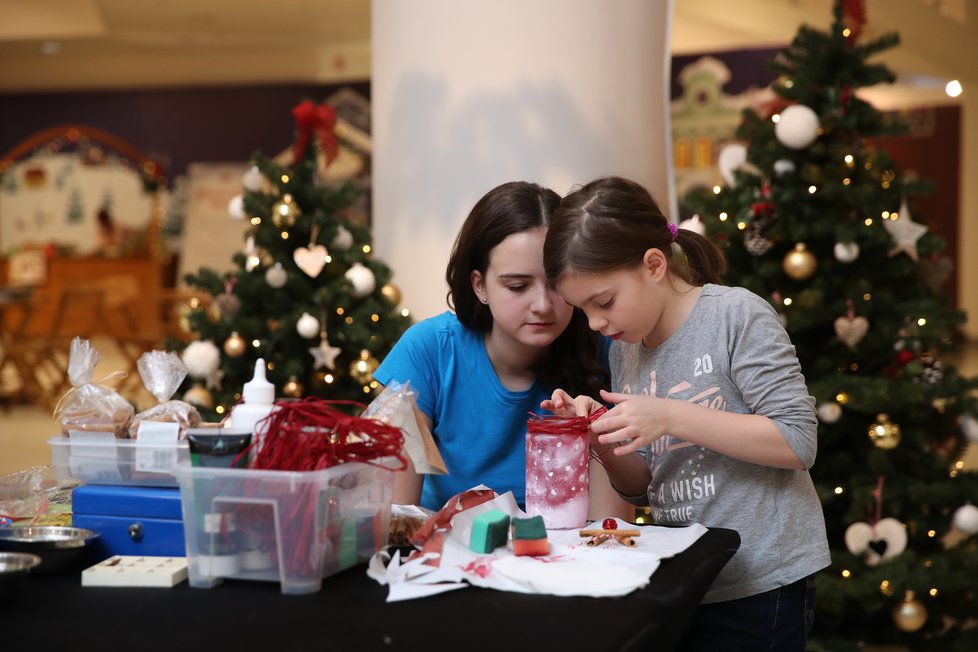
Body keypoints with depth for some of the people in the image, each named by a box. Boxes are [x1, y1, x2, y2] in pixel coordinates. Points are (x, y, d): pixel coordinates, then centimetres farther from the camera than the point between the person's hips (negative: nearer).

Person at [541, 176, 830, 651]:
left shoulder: (736, 315, -13)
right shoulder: (623, 348, 7)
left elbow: (797, 441, -19)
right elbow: (643, 490, 12)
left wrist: (671, 417, -23)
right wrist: (602, 439, -9)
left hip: (760, 589, -6)